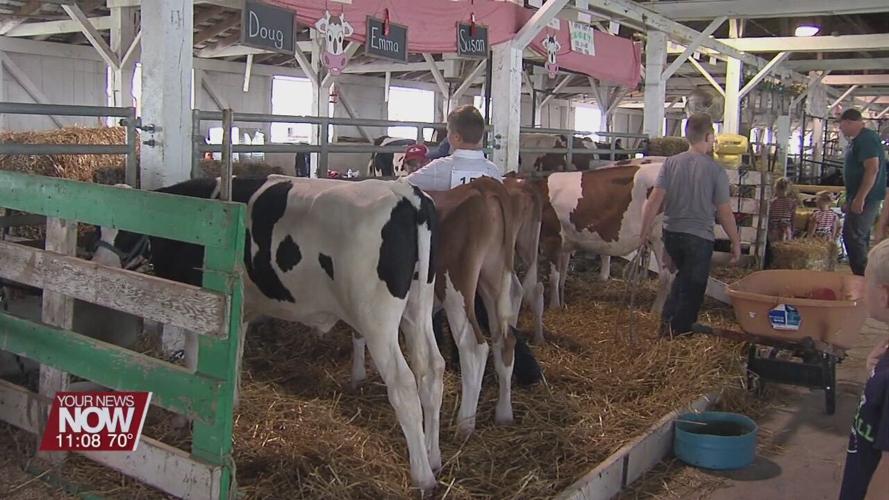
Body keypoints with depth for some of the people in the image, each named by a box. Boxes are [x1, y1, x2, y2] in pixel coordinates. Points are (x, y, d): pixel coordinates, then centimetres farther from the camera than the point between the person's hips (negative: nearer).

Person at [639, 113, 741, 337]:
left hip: (671, 233, 4)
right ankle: (677, 333, 13)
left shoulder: (670, 163, -2)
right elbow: (725, 212, -7)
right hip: (699, 237, -4)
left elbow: (654, 201, -8)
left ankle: (668, 322, 24)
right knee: (693, 288, 9)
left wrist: (645, 232, -2)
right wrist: (736, 243, 4)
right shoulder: (716, 171, -10)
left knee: (683, 276, 27)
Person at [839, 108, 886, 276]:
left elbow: (872, 168, -25)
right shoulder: (857, 140, 16)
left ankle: (862, 276, -7)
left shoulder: (867, 138, -16)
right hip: (859, 197, 11)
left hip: (864, 198, -11)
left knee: (853, 236, -11)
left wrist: (860, 198, -26)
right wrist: (850, 199, 24)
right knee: (860, 237, 14)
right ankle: (863, 275, 20)